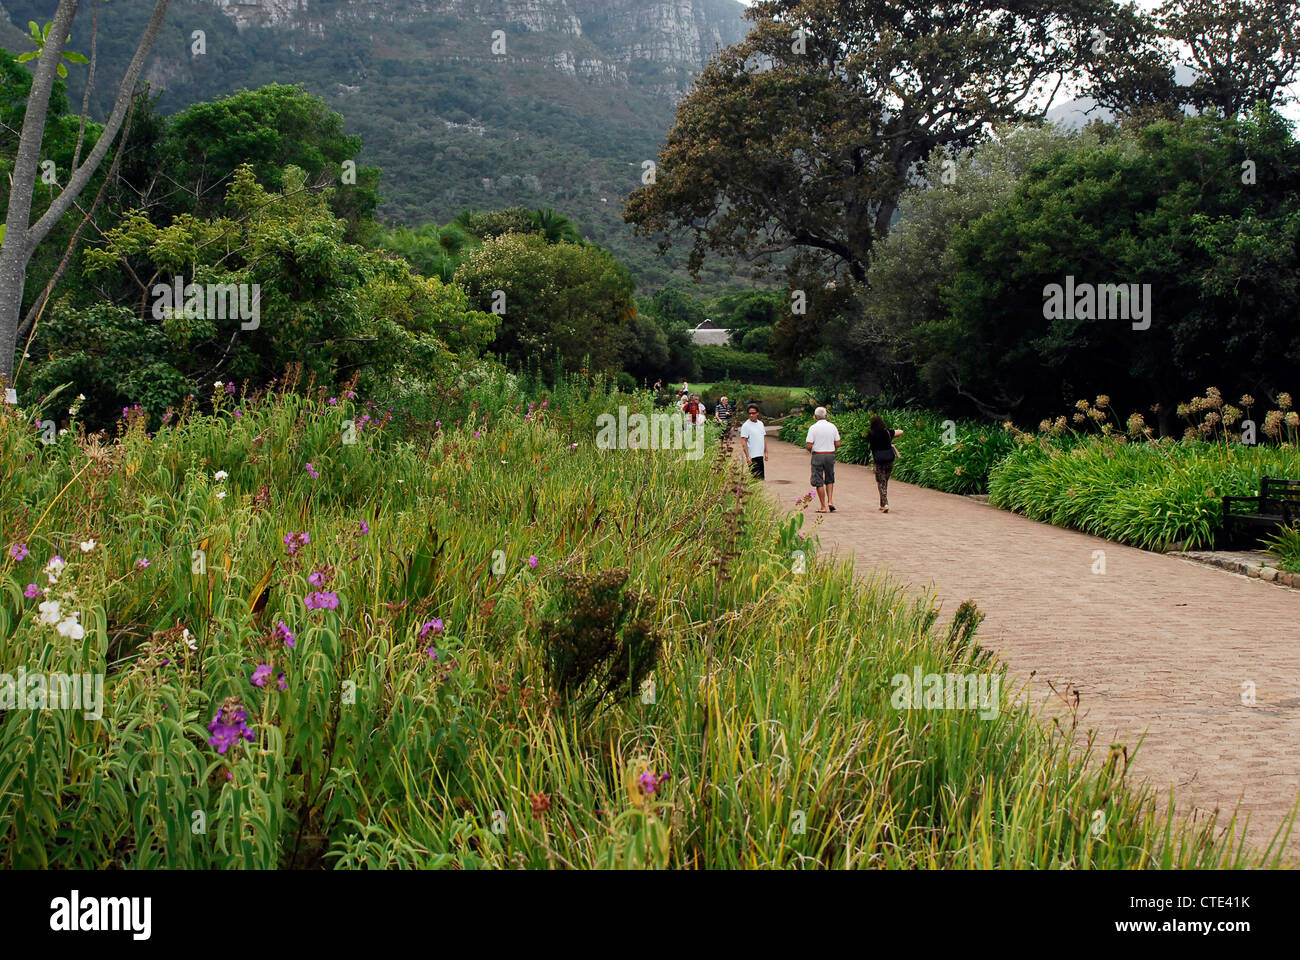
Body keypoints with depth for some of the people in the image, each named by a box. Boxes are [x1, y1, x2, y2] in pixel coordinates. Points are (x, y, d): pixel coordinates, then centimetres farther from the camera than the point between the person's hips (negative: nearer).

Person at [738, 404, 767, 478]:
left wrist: (766, 452, 13)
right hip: (752, 457, -7)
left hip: (760, 455, 7)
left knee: (761, 477, 9)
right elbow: (744, 442, -12)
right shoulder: (746, 425, -9)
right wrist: (748, 456, -17)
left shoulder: (761, 423, 12)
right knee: (754, 477, -7)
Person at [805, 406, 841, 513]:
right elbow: (837, 444, 3)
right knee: (830, 480, 19)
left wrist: (810, 448, 10)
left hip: (817, 455, -3)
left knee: (819, 482, 3)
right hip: (830, 455, 3)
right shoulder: (832, 426, 2)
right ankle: (830, 501, 5)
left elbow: (809, 446, -12)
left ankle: (823, 507, 4)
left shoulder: (813, 428, -9)